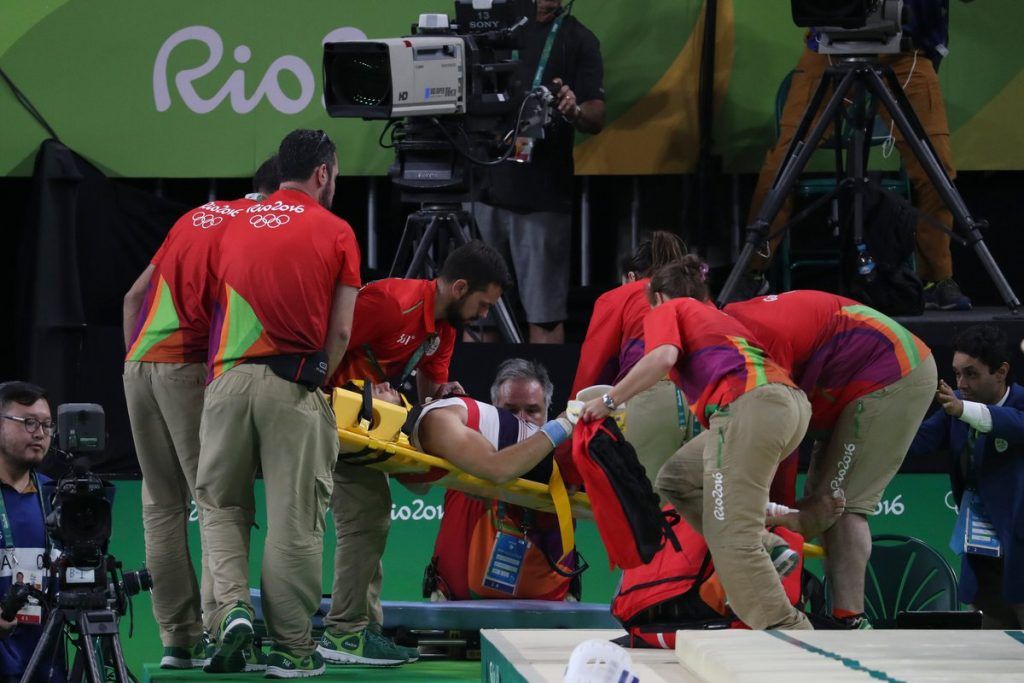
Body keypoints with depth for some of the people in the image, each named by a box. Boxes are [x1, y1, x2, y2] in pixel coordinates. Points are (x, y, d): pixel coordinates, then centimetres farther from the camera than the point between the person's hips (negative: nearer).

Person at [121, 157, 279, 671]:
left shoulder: (199, 216, 22)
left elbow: (135, 296, 22)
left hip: (137, 364, 7)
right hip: (190, 368, -7)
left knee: (162, 506, 8)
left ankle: (177, 637, 7)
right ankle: (216, 629, -13)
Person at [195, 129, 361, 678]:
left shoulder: (236, 224, 13)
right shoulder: (335, 232, 3)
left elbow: (218, 307, 16)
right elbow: (341, 330, -1)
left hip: (229, 377, 3)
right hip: (294, 383, -3)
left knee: (221, 505, 15)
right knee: (294, 519, 2)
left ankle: (231, 606, -6)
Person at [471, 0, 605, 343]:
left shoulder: (576, 39, 4)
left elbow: (597, 118, -2)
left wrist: (574, 111, -24)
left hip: (541, 198, -3)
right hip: (484, 183, 3)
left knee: (544, 315, -1)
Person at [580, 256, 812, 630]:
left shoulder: (666, 311, 16)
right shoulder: (717, 316, 37)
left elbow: (663, 357, -6)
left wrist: (609, 401, 2)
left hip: (747, 404, -8)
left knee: (731, 537, -9)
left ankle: (786, 628, -16)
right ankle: (770, 549, 8)